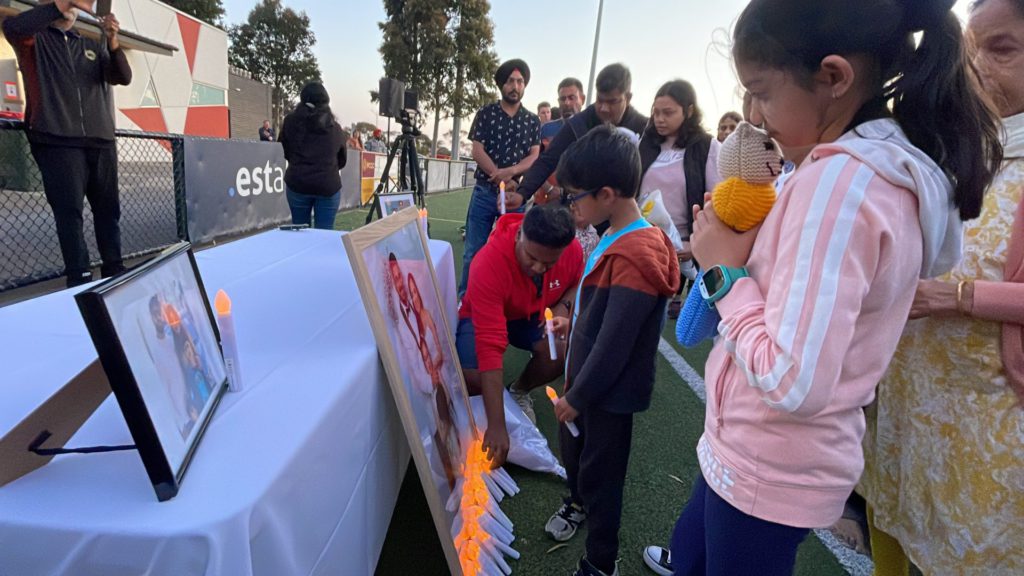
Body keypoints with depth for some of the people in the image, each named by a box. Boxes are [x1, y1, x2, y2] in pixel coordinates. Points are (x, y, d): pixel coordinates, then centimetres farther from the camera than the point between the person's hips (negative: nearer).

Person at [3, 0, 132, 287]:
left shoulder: (93, 46, 21)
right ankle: (79, 278, -8)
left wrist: (112, 42, -11)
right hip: (57, 141, -4)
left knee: (108, 208, 4)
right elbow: (12, 26, -12)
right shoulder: (35, 39, 11)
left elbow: (123, 78, 5)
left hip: (100, 140, 4)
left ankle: (114, 271, 12)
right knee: (69, 210, -8)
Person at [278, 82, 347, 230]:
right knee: (324, 232, 3)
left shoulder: (291, 121, 3)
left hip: (297, 183, 0)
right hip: (329, 185, 0)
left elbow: (286, 152, 12)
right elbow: (342, 160, 14)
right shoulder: (335, 127, 5)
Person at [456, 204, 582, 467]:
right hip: (484, 317, -3)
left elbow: (578, 284, 2)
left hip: (537, 316, 3)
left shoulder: (572, 249, -23)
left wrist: (564, 306, -23)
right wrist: (496, 426, -45)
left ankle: (520, 390, 4)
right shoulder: (489, 264, -38)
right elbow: (490, 347, -43)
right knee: (472, 379, -32)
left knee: (566, 348, -30)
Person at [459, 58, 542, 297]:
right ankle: (465, 297, 12)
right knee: (474, 250, 1)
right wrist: (499, 177, -12)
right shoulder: (486, 113, 5)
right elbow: (477, 152, -2)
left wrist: (510, 171, -17)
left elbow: (534, 157, 2)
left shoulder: (533, 121, 10)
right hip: (485, 191, -1)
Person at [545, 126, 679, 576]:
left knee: (599, 473, 9)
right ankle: (578, 501, 57)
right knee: (571, 448, 28)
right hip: (586, 374, 9)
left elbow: (614, 344, -27)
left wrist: (577, 396, -17)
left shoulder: (633, 258, -30)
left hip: (609, 391, -8)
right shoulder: (617, 238, -1)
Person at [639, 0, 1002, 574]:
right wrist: (751, 249, 1)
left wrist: (726, 269, -19)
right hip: (782, 456, 8)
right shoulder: (900, 169, 4)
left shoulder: (837, 178, -25)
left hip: (768, 468, -8)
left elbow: (791, 384, -31)